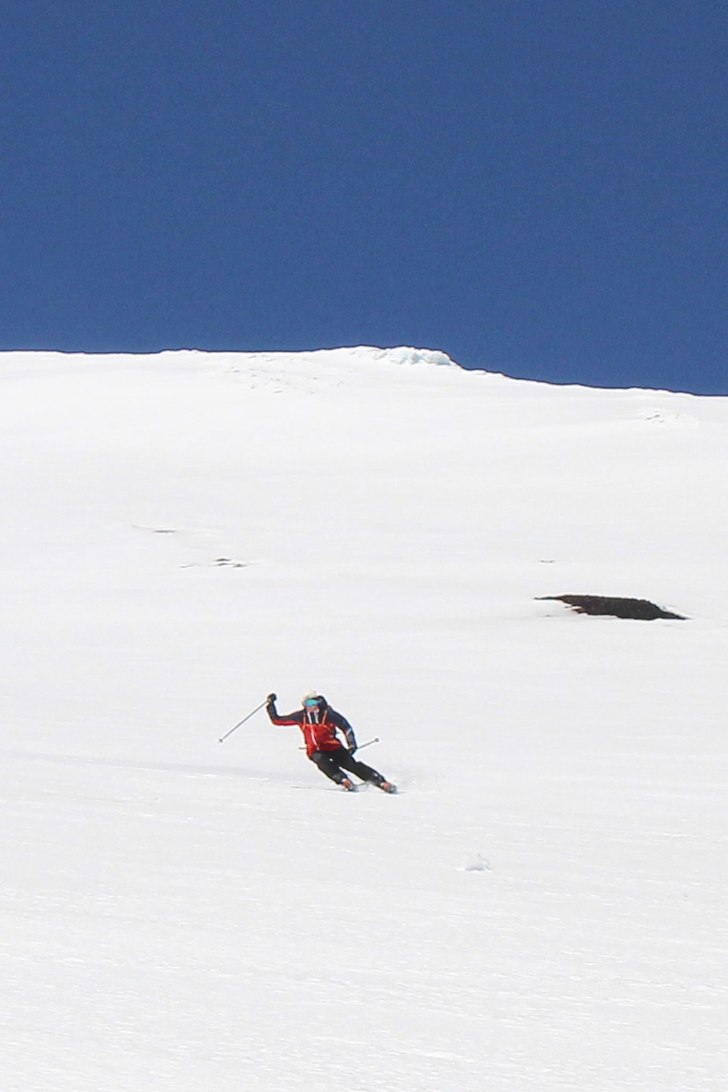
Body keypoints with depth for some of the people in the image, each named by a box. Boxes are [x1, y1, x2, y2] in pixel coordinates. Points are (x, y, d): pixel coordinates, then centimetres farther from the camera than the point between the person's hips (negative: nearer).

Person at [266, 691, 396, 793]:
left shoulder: (328, 714, -10)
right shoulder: (301, 716, -2)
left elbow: (346, 727, -5)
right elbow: (277, 720, 7)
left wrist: (351, 745, -16)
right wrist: (270, 704, 0)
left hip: (333, 747, -2)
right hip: (315, 751, 2)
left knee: (351, 764, -20)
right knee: (322, 761, -34)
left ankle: (382, 782, -22)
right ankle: (344, 781, -41)